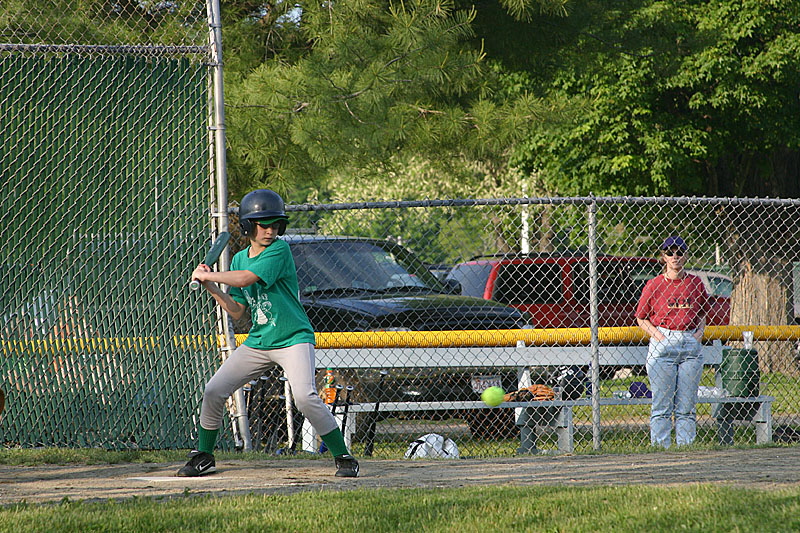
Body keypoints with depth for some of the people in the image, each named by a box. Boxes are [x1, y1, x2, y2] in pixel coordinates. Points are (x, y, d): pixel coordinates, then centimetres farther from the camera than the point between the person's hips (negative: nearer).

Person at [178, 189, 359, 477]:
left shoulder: (280, 251, -13)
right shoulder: (240, 259, 9)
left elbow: (245, 279, -24)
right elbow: (237, 311, 10)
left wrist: (206, 275, -12)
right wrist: (211, 288, -3)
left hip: (293, 339, -7)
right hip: (257, 342, 7)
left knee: (305, 397, -25)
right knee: (214, 391, 2)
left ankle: (343, 457, -12)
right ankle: (203, 456, 21)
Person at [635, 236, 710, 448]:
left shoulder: (695, 283, 10)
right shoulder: (654, 285, 1)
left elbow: (702, 314, 22)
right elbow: (641, 318, 8)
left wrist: (700, 332, 4)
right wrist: (657, 335, -7)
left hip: (691, 344, 3)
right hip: (663, 343, -3)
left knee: (686, 406, 3)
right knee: (662, 405, -4)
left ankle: (686, 447, 6)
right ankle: (660, 447, -1)